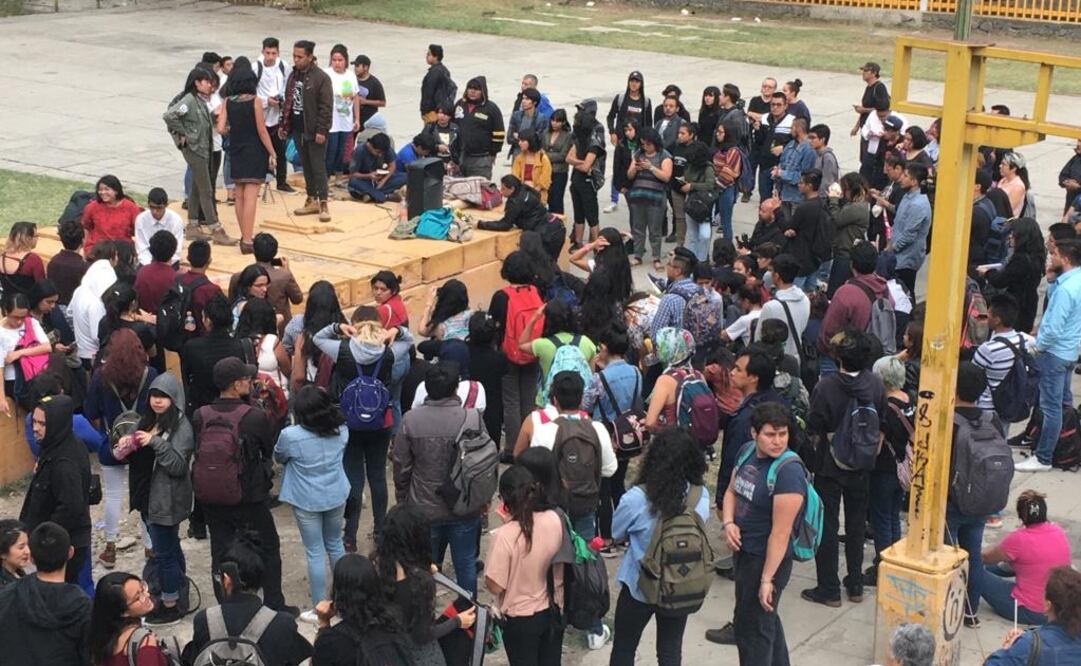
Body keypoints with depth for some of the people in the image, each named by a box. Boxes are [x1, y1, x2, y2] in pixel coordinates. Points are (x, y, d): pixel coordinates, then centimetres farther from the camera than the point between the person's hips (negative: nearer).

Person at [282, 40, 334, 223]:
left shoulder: (321, 77, -12)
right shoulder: (293, 75, 11)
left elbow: (326, 106, -15)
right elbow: (288, 102, 18)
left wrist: (321, 130, -19)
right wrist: (283, 125, 13)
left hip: (314, 131, -7)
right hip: (298, 130, 7)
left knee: (318, 168, -5)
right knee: (306, 167, 13)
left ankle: (323, 204, -1)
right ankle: (312, 200, 20)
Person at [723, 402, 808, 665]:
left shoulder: (788, 472, -25)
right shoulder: (747, 451, -2)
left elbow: (781, 532, -25)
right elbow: (732, 491, 12)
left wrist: (767, 579, -23)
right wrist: (728, 523, -8)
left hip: (768, 559, -8)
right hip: (744, 550, 8)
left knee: (751, 627, 6)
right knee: (765, 619, 26)